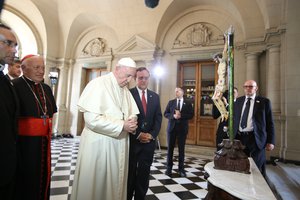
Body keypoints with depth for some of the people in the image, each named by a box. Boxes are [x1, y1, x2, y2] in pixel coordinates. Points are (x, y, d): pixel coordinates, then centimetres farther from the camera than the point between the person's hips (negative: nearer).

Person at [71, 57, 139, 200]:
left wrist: (131, 123, -10)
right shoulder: (98, 84, -12)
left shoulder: (126, 90, 10)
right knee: (94, 183, 9)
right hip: (99, 143, -6)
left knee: (115, 182, 17)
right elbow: (91, 118, -21)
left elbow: (132, 113, 14)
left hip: (120, 144, 7)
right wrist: (122, 126, -20)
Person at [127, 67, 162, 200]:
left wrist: (152, 135, -6)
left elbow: (158, 118, 7)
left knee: (144, 173, 12)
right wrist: (138, 135, -13)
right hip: (132, 140, -3)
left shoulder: (155, 96, 10)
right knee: (129, 172, 11)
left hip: (149, 141, 3)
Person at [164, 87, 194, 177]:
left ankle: (181, 169, 18)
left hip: (182, 128, 0)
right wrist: (173, 116, -17)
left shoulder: (188, 104, 5)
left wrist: (181, 115, -17)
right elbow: (165, 114, 1)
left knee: (181, 149, 6)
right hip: (172, 127, 1)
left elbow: (191, 115, -4)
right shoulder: (171, 102, 7)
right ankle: (169, 168, 19)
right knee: (170, 148, 6)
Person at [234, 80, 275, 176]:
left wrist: (270, 141, -6)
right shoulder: (238, 101, 10)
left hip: (256, 139, -3)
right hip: (239, 138, 3)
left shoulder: (264, 101, 0)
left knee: (257, 169, 7)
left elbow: (270, 123, -1)